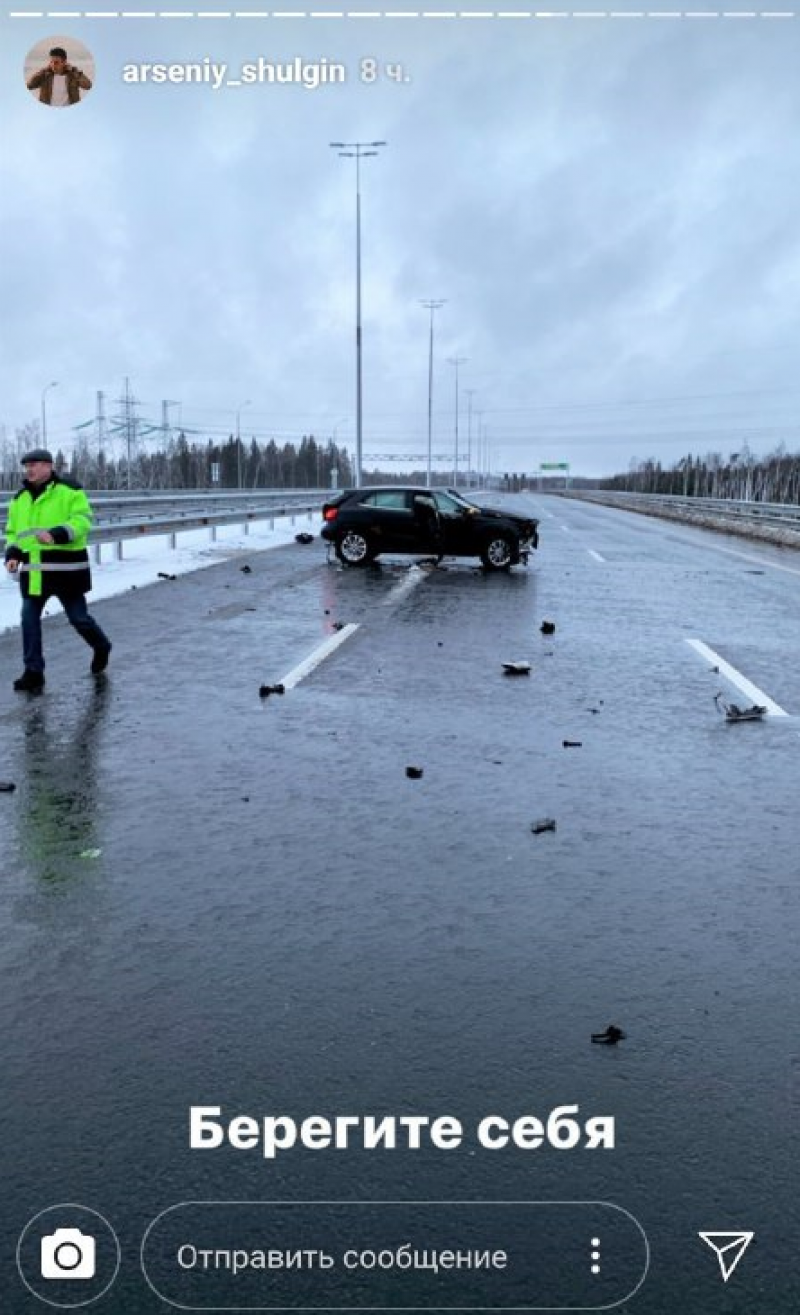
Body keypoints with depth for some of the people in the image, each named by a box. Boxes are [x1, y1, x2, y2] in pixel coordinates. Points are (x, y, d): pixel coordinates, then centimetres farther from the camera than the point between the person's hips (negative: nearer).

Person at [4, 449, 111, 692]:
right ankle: (34, 672, 6)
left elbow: (82, 520, -14)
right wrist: (12, 554, 3)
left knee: (78, 617, 4)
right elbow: (12, 531, 22)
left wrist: (57, 534, -30)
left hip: (65, 568, -5)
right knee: (29, 618, -1)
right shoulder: (20, 499, 14)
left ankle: (102, 647, 33)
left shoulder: (69, 491, -4)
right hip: (33, 571, 5)